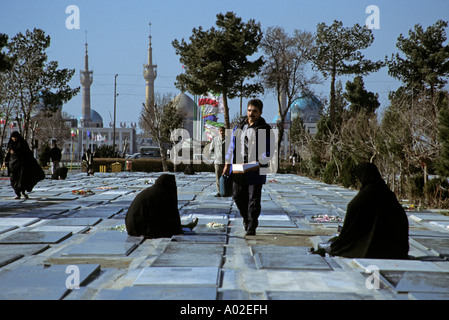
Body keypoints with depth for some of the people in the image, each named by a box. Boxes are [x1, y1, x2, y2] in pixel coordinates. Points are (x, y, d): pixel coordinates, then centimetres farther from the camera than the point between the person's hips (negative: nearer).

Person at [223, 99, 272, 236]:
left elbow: (267, 150, -5)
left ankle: (251, 227, 3)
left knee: (254, 199, -3)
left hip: (255, 170, -4)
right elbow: (232, 146, 17)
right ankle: (246, 217, 34)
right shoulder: (239, 126, 13)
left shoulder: (264, 129, -2)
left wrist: (260, 162, -22)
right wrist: (227, 164, 13)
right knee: (237, 195, 9)